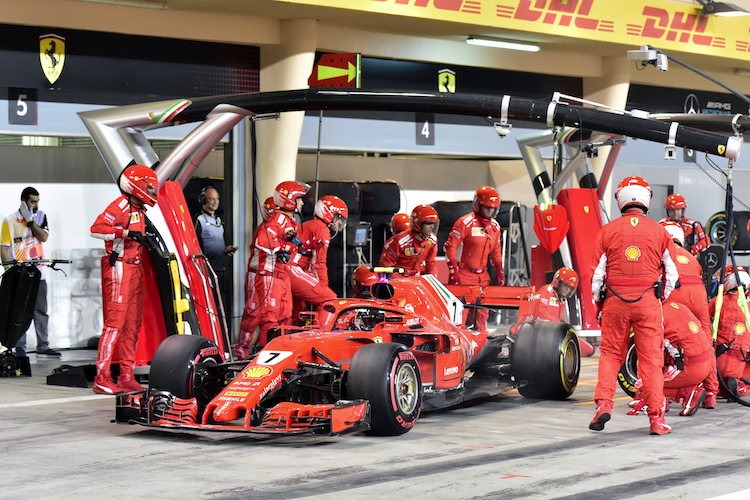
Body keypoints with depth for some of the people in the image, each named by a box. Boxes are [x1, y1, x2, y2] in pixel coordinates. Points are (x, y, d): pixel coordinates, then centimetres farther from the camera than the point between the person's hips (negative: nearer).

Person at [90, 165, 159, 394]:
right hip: (119, 269, -10)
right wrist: (126, 232, -27)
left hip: (135, 270, 10)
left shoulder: (139, 210, 17)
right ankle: (102, 379, -9)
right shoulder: (120, 206, -11)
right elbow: (96, 229, -23)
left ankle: (126, 377, 15)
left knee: (133, 323, 10)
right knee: (115, 322, -11)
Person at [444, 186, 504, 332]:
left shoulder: (495, 226, 10)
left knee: (482, 311, 6)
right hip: (463, 275, -6)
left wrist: (499, 271, 14)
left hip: (482, 276, 6)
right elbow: (450, 247, -12)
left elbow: (496, 251, 23)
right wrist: (453, 272, -15)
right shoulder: (465, 223, -11)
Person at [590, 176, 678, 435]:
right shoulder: (659, 231, 3)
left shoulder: (607, 231, 2)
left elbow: (597, 273, 4)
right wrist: (662, 299, 21)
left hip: (615, 300, 1)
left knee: (610, 353, 13)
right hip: (648, 301, 0)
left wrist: (598, 303, 16)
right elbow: (672, 273, 7)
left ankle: (603, 402, -2)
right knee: (651, 358, 3)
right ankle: (657, 418, 2)